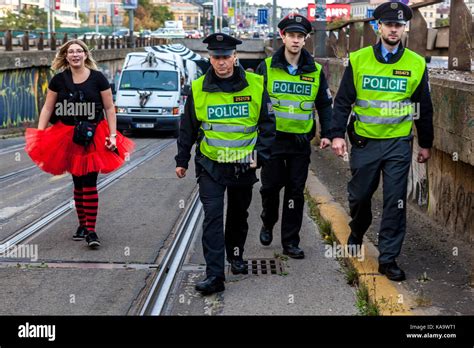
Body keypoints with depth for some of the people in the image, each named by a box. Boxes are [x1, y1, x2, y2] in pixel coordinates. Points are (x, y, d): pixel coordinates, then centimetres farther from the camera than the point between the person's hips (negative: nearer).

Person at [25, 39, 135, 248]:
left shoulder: (97, 78, -4)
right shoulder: (59, 80, 2)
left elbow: (109, 108, -1)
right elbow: (47, 108, 4)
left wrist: (112, 135, -8)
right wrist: (39, 134, -5)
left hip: (93, 137, -2)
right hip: (68, 137, 3)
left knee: (89, 184, -7)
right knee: (78, 184, 10)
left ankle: (91, 231, -6)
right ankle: (82, 225, 22)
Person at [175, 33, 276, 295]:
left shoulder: (255, 85, -5)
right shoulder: (198, 89, -3)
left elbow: (267, 124, 1)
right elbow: (188, 128, 7)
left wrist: (260, 154, -8)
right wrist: (182, 160, 10)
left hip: (244, 165, 1)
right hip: (211, 165, -1)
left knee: (239, 213, 18)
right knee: (212, 217, -9)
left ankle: (236, 254, 41)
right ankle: (214, 275, -10)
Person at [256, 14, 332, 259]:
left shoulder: (315, 71, 4)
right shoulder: (266, 68, -2)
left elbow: (324, 105, 11)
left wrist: (327, 134, 3)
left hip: (301, 140, 1)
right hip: (272, 138, -1)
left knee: (296, 192, 4)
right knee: (270, 186, 5)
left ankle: (290, 241, 14)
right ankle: (268, 225, 33)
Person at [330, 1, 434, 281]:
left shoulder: (417, 64, 0)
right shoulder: (358, 60, -2)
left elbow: (424, 108, 8)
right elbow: (343, 101, 1)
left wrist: (426, 144, 11)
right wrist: (338, 134, -7)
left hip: (398, 144, 0)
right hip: (364, 142, 0)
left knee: (396, 202, 0)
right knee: (360, 195, 14)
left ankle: (388, 258, 11)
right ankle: (357, 232, 45)